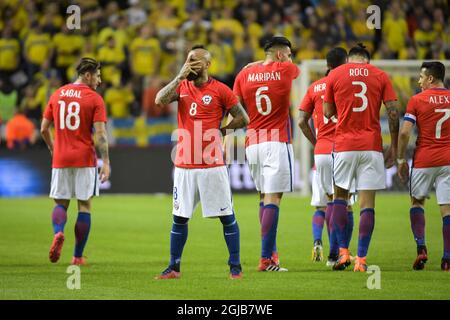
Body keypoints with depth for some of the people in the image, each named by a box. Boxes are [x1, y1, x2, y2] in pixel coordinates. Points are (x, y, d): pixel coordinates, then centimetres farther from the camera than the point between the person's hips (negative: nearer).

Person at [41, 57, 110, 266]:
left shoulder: (57, 95, 8)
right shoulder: (94, 99, -5)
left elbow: (44, 129, 10)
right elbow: (100, 133, -12)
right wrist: (106, 162, -11)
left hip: (60, 159, 3)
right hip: (85, 159, -3)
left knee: (61, 203, 12)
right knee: (84, 206, 7)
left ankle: (58, 232, -20)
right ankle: (78, 256, 6)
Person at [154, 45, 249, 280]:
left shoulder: (219, 90, -2)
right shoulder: (181, 86, 9)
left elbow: (243, 118, -1)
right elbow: (160, 101, -8)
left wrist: (219, 130, -3)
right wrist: (180, 76, -10)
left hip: (212, 165, -3)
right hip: (184, 165, 4)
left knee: (227, 216, 0)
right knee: (179, 217, 7)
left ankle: (235, 266, 7)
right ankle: (174, 267, 14)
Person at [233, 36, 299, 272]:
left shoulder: (244, 75, 6)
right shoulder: (287, 70, 0)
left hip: (252, 142, 4)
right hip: (278, 142, -4)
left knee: (264, 196, 17)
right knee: (273, 199, -7)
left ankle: (271, 252, 19)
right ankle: (266, 259, -12)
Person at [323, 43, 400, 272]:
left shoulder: (335, 75, 4)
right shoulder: (380, 76, 5)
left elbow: (328, 112, 9)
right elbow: (393, 112, 1)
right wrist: (393, 147, 7)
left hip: (344, 145, 0)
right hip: (372, 146, 0)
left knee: (340, 197, 15)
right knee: (367, 204, 1)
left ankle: (343, 251, 4)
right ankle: (361, 259, -3)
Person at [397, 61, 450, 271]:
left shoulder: (417, 100, -5)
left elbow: (404, 133, -9)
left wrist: (401, 159, 1)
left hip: (424, 159, -2)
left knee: (417, 201, 16)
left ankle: (421, 247, 1)